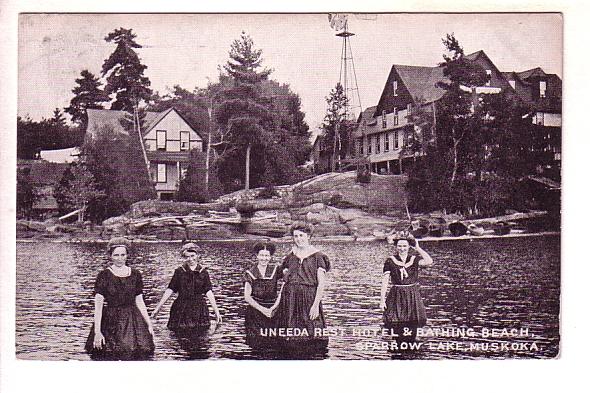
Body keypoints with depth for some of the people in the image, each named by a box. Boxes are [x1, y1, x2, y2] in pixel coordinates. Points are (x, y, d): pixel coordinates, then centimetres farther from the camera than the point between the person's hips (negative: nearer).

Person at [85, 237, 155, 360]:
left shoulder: (135, 275, 8)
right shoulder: (104, 275, -3)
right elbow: (98, 305, -7)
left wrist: (149, 325, 11)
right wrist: (97, 331, -14)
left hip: (132, 322, 3)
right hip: (110, 324, -3)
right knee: (109, 357, -6)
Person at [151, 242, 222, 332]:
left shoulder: (203, 272, 3)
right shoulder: (179, 271, 2)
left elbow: (209, 292, 0)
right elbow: (169, 290, 3)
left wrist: (216, 311, -5)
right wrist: (158, 308, 1)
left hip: (199, 309, 0)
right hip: (181, 310, 0)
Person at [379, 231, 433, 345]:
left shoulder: (415, 259, 2)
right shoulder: (390, 261, 0)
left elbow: (429, 262, -19)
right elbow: (385, 281, 0)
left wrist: (418, 248, -11)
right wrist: (382, 299, -5)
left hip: (413, 297, 1)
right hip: (396, 297, -1)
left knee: (411, 331, 2)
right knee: (397, 329, -3)